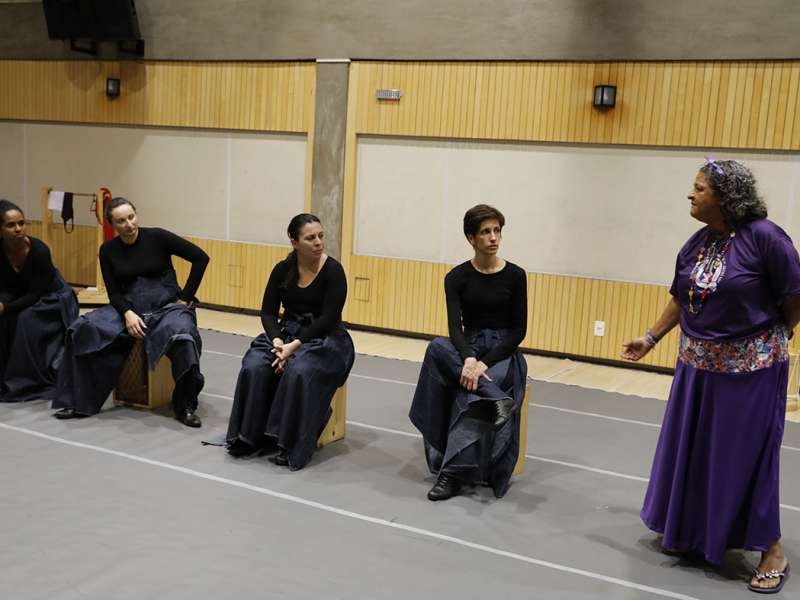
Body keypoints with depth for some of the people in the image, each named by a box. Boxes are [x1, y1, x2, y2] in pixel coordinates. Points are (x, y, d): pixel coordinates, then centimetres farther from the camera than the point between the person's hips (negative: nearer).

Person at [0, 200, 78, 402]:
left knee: (26, 320, -28)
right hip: (23, 300, 4)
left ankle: (31, 383, -14)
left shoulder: (39, 250, -27)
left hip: (53, 299, -4)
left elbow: (36, 294, -24)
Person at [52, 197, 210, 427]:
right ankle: (78, 401, -7)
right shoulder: (108, 250, 4)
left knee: (182, 336, -36)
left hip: (166, 305, -3)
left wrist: (185, 297, -7)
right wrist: (127, 313, -17)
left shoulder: (156, 237, -7)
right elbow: (114, 292, 3)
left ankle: (186, 407, -20)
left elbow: (200, 258, -9)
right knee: (83, 330, -20)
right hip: (129, 307, 4)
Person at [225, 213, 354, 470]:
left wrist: (295, 345, -24)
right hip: (287, 332, 4)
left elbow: (329, 318, -16)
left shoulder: (333, 270, -12)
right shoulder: (282, 270, 0)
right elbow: (268, 312, -1)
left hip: (325, 338, -4)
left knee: (298, 371, -34)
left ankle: (291, 446, -24)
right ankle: (249, 437, -11)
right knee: (254, 368, -24)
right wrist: (277, 341, -21)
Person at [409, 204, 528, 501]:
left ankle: (452, 473, -30)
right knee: (437, 347, -32)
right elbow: (454, 326, -14)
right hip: (467, 348, 2)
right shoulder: (457, 277, -2)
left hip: (502, 353, -2)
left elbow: (518, 330, -5)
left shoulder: (515, 275, -3)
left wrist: (486, 362, -20)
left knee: (470, 396, -32)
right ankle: (496, 399, -38)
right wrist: (469, 359, -35)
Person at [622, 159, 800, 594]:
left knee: (747, 453, 1)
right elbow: (680, 298, 12)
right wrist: (651, 338, 11)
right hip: (698, 362, 7)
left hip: (752, 365, -6)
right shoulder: (696, 243, 3)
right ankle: (691, 531, 34)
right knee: (692, 448, 14)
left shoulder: (764, 237, -17)